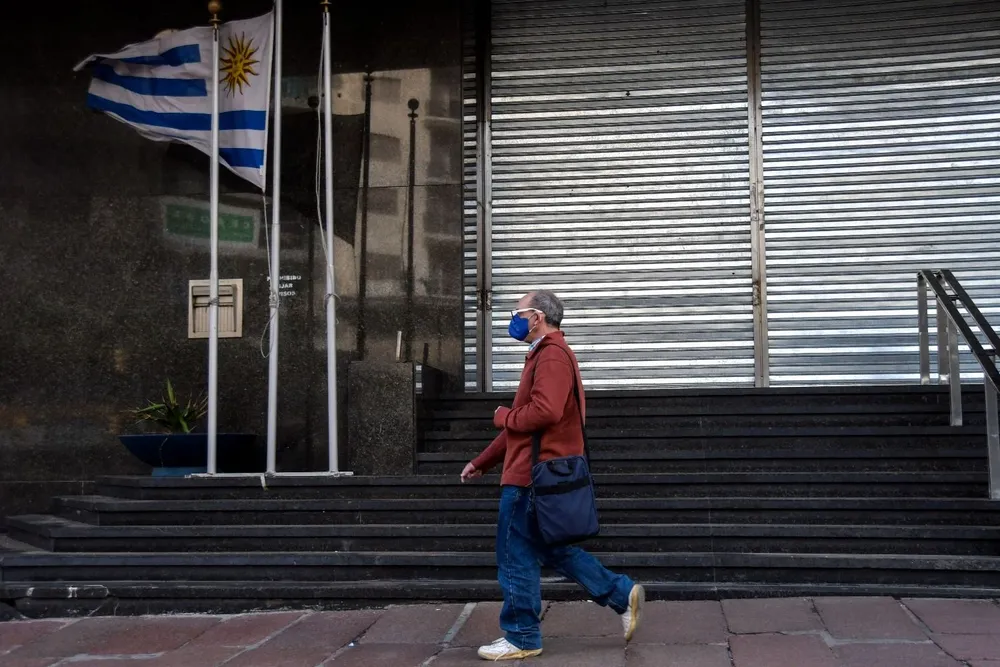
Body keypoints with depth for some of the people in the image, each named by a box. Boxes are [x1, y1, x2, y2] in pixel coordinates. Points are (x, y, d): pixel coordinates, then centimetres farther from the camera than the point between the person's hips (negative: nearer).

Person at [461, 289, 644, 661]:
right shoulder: (544, 355, 20)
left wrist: (503, 416, -11)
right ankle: (622, 594, 18)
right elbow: (523, 423, 23)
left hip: (532, 477, -10)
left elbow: (544, 411, -29)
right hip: (538, 474, 10)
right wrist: (482, 463, 23)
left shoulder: (552, 355, -13)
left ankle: (521, 638, 10)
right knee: (550, 549, 17)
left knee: (516, 557, -1)